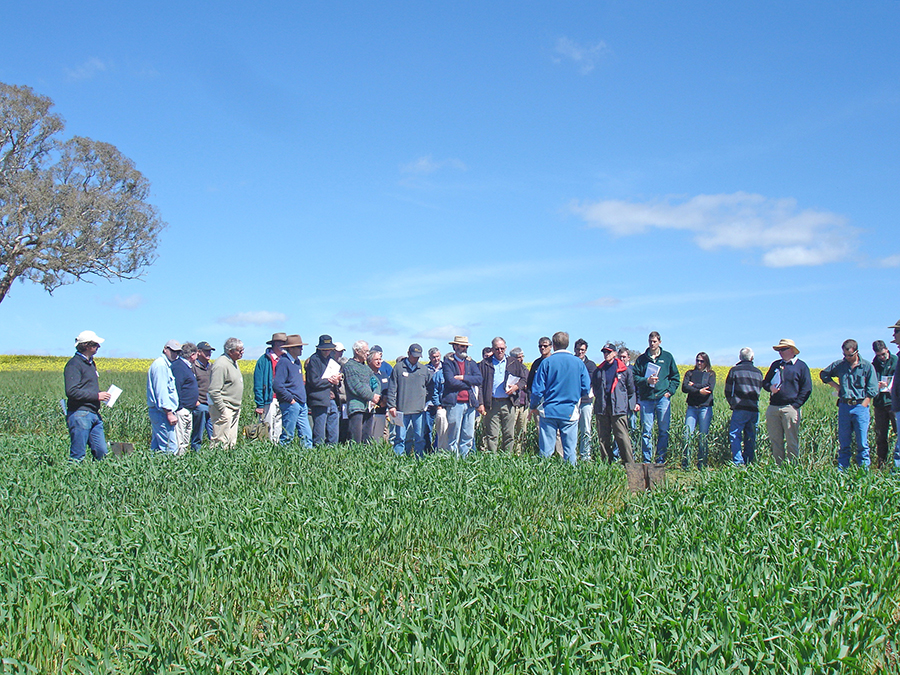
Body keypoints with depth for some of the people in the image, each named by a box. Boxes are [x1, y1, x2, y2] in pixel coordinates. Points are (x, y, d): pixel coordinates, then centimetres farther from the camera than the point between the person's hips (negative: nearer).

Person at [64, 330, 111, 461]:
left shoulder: (90, 363, 20)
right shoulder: (74, 364, -11)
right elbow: (72, 391, -21)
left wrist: (102, 395, 13)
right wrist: (96, 396, -17)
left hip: (94, 415, 9)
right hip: (79, 414, -9)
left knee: (101, 453, 8)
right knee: (78, 456, -4)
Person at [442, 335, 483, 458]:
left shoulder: (471, 362, 16)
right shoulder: (448, 362, 2)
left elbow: (479, 379, 2)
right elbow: (451, 381, -12)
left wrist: (462, 377, -9)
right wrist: (470, 385, -6)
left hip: (470, 403, 5)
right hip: (455, 403, -5)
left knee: (469, 435, 6)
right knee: (453, 435, -2)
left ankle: (465, 458, 14)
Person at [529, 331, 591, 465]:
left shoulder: (546, 362, -4)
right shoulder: (579, 363, 1)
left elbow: (537, 389, -3)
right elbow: (586, 389, 4)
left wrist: (534, 407, 12)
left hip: (549, 411, -1)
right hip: (570, 412, 1)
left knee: (546, 450, 4)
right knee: (570, 450, 7)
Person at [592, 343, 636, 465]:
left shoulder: (625, 370, 4)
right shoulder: (598, 370, 14)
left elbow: (631, 388, 9)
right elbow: (593, 387, 24)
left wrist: (631, 404, 9)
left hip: (618, 408, -4)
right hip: (601, 408, 4)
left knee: (622, 437, -8)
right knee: (603, 437, 5)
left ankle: (629, 463, -3)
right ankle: (606, 463, 13)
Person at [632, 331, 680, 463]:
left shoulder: (667, 357, 10)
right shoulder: (641, 359, 9)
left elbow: (676, 377, 13)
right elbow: (635, 378, 6)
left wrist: (670, 391, 0)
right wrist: (647, 380, -12)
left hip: (663, 398, 0)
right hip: (647, 399, 0)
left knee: (664, 430, 2)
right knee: (646, 431, -1)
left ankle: (661, 459, 10)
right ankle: (646, 460, 5)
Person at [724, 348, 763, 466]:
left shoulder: (735, 370, 0)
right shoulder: (758, 372, 10)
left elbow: (728, 392, 4)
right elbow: (759, 390, 17)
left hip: (740, 408, -4)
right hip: (754, 409, 4)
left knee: (735, 436, -2)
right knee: (751, 438, 10)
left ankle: (738, 464, -10)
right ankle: (749, 463, 13)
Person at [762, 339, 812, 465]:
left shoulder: (801, 366, 4)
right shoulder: (775, 364, 18)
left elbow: (807, 389, 0)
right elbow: (765, 382, 23)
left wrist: (796, 405, -8)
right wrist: (770, 388, -2)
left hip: (790, 408, -5)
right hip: (773, 408, 5)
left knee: (792, 441, -2)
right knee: (775, 440, 5)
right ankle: (777, 466, 11)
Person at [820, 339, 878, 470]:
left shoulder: (867, 366, 0)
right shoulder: (839, 365, 7)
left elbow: (872, 390, -1)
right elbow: (823, 374, 22)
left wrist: (862, 407, -8)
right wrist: (836, 386, 8)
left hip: (860, 406, -2)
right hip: (844, 406, 3)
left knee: (862, 442, -1)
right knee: (843, 441, 6)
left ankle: (864, 470, 6)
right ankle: (841, 470, 10)